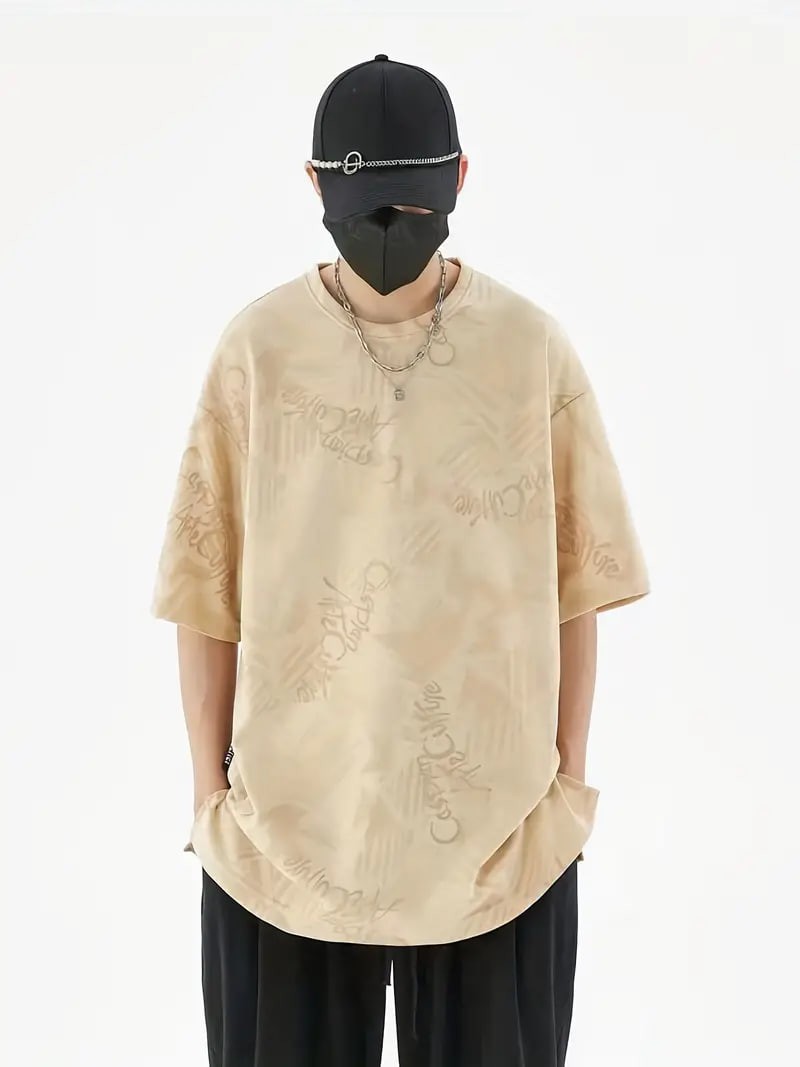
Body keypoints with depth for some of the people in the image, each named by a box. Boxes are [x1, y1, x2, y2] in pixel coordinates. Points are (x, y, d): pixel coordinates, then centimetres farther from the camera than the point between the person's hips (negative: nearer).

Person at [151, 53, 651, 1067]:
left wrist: (570, 774, 2)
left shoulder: (531, 345, -4)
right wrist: (208, 787, -1)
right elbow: (206, 587, -2)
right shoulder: (257, 346, -5)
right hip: (286, 812, 0)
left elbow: (574, 578, 0)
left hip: (496, 814, 1)